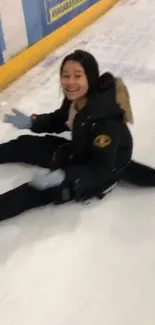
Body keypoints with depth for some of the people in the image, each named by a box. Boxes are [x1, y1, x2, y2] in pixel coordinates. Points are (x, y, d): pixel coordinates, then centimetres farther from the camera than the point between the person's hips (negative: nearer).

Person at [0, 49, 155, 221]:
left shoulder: (106, 120, -36)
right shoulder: (76, 98, -13)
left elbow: (101, 170, -32)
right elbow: (59, 121, 6)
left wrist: (63, 176, -42)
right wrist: (31, 122, -10)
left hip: (104, 171, -8)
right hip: (80, 153, 8)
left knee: (41, 189, -20)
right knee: (25, 145, 7)